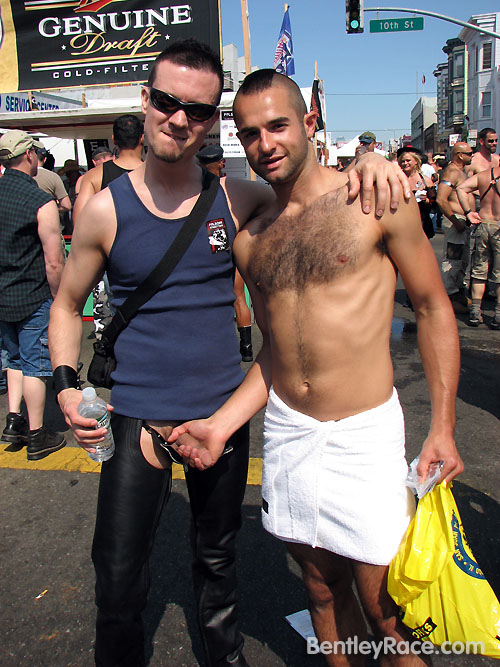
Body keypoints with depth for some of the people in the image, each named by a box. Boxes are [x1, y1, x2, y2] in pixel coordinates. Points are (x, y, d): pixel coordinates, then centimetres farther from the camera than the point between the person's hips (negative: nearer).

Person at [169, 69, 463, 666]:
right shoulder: (250, 241, 6)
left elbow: (433, 310, -2)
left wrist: (443, 426, -6)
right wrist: (220, 425, 1)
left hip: (364, 433, -4)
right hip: (286, 431, 4)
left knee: (382, 606, 5)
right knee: (322, 588, 19)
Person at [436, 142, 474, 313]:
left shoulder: (462, 171, 18)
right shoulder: (451, 172, -14)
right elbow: (441, 200, -25)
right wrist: (456, 221, -24)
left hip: (464, 221, 11)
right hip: (455, 221, -11)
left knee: (463, 260, 17)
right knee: (452, 261, -5)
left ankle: (459, 294, 28)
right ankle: (450, 298, 1)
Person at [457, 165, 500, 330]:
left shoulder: (483, 174, 7)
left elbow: (461, 188, 0)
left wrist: (468, 212, 1)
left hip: (483, 224, 5)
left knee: (479, 271, 12)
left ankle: (475, 312, 14)